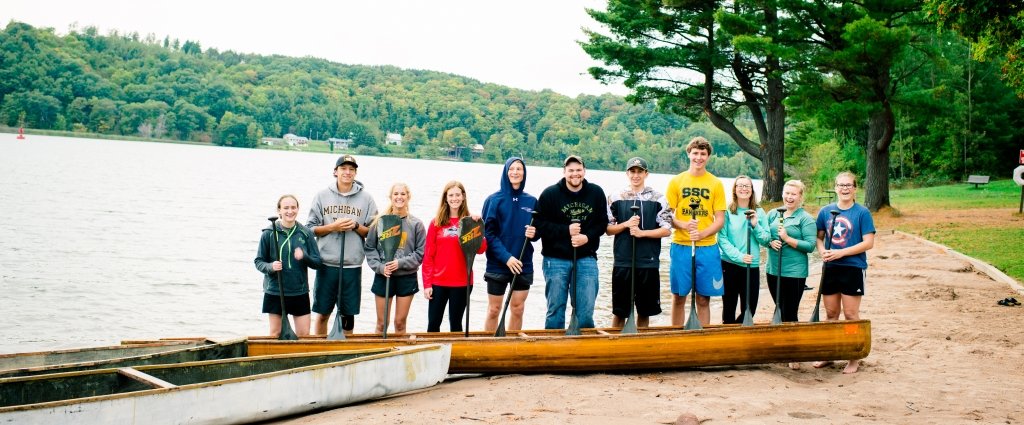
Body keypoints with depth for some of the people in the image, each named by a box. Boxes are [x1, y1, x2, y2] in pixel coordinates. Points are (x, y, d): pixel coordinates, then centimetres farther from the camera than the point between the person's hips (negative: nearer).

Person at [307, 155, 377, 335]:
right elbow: (311, 229, 3)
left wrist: (356, 226, -13)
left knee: (348, 314, 7)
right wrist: (333, 227, -12)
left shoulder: (366, 198, 4)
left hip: (353, 266, 0)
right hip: (327, 264, 0)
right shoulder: (322, 196, 5)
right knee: (321, 313, 6)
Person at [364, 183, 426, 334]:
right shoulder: (380, 222, 1)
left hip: (407, 277, 0)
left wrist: (401, 263, -13)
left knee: (400, 322, 6)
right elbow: (369, 248, 3)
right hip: (383, 277, 0)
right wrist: (379, 266, -11)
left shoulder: (416, 224, 0)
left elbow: (421, 253, -1)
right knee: (382, 323, 7)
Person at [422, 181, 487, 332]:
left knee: (455, 325, 8)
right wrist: (427, 283, -4)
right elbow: (428, 255, 2)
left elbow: (481, 249, -8)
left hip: (461, 282, 0)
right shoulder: (436, 223, 4)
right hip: (438, 283, 0)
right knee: (433, 324, 2)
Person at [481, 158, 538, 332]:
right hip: (497, 264, -3)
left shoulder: (531, 201, 7)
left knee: (518, 309, 8)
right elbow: (489, 233, -8)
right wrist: (506, 257, -17)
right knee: (494, 310, 3)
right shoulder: (494, 200, -3)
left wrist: (534, 233, -10)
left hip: (523, 265, 3)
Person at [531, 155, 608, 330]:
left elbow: (602, 223, 7)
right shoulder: (550, 194, -4)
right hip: (556, 259, -2)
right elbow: (539, 225, -7)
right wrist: (566, 230, -15)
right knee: (556, 310, 5)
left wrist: (588, 237, -11)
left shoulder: (596, 193, 4)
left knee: (586, 311, 2)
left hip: (586, 258, 2)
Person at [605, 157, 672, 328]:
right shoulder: (616, 198, 6)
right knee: (619, 310, 4)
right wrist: (626, 225, -11)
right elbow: (608, 229, 6)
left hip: (648, 263, 0)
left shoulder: (658, 199, 3)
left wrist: (642, 232, -12)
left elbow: (666, 230, 0)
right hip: (622, 262, 0)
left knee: (644, 310, 8)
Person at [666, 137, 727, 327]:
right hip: (681, 246, 0)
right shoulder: (676, 182, 4)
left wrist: (702, 233, -15)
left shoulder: (716, 184, 5)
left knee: (703, 298, 4)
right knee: (679, 297, 4)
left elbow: (720, 220, 3)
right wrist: (684, 225, -17)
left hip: (707, 247, 0)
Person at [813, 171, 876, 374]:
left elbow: (868, 243, -10)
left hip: (853, 268, -4)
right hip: (830, 268, 4)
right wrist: (822, 251, -8)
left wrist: (841, 252, -17)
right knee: (831, 313, 12)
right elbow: (819, 237, 14)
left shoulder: (862, 213, -6)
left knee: (851, 314, 0)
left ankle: (854, 359, 8)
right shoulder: (826, 211, 6)